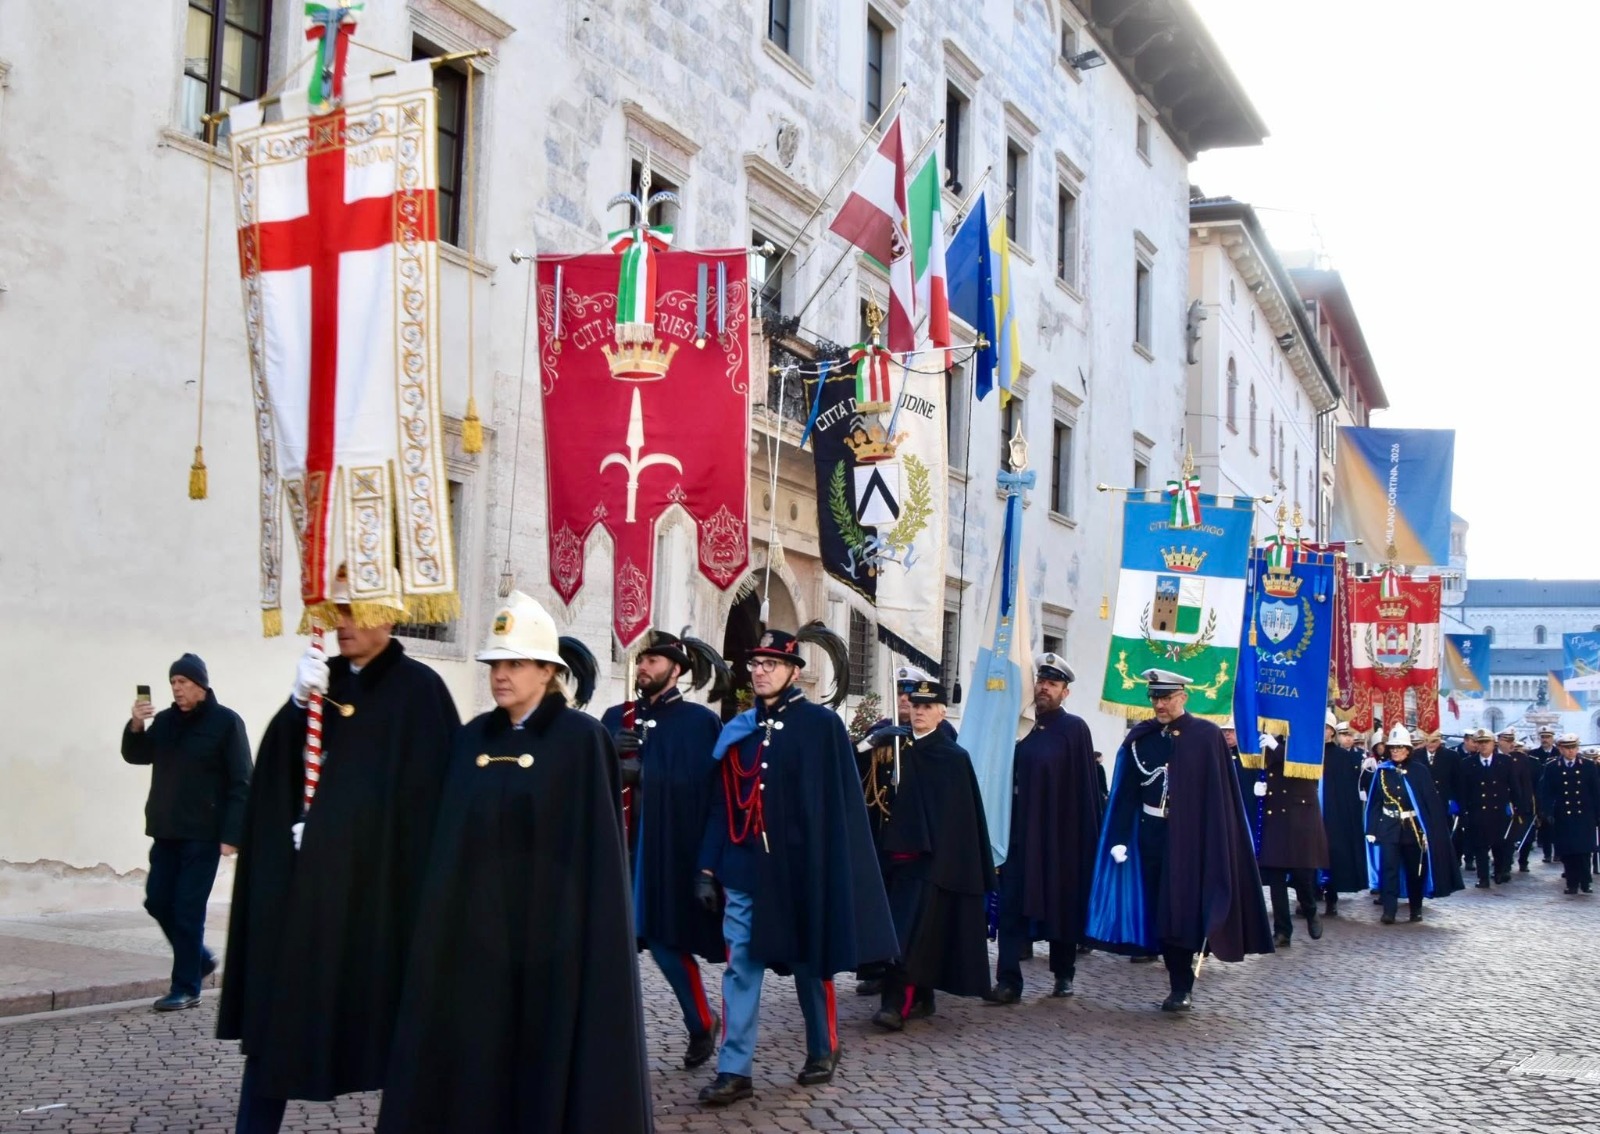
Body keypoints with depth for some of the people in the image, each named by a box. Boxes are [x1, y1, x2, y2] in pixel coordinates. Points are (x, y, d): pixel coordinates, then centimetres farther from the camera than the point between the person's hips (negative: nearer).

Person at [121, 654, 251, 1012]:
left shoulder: (226, 722, -8)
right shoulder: (165, 720, 9)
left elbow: (241, 782, -10)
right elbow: (136, 755, 9)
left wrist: (231, 834, -16)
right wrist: (136, 726, -11)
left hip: (203, 834, -6)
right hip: (165, 831, 6)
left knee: (188, 910, -4)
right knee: (158, 901, 9)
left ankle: (186, 987, 6)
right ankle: (200, 958, 28)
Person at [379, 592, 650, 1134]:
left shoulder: (583, 739, -6)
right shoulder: (471, 739, 9)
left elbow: (598, 842, -8)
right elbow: (452, 838, 11)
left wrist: (594, 937, -12)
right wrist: (445, 917, 5)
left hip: (553, 927, -5)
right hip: (476, 926, 5)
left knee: (551, 1059, 2)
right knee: (472, 1061, 8)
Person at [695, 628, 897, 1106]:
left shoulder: (821, 725, -5)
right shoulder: (737, 729, 8)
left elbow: (837, 806, -7)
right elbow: (722, 804, 10)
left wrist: (827, 875, -10)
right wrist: (709, 868, 5)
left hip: (799, 870, -3)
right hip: (744, 870, 4)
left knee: (809, 962, 11)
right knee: (739, 968, 1)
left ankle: (822, 1050, 30)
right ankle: (734, 1071, 6)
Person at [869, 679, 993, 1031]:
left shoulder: (955, 757, -3)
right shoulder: (898, 749, 9)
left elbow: (965, 813, -4)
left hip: (935, 855, -5)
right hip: (898, 850, 5)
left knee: (915, 929, -11)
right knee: (903, 928, 9)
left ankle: (898, 1003, -16)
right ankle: (920, 998, 20)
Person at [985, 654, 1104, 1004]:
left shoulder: (1074, 729, -3)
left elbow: (1086, 789, -6)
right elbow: (1011, 779, 9)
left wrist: (1086, 836, -11)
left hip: (1061, 835, -3)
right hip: (1021, 831, 3)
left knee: (1062, 904, 9)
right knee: (1013, 906, -3)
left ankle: (1063, 974, 25)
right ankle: (1009, 981, -4)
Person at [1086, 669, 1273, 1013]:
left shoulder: (1206, 736, -5)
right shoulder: (1139, 737, 5)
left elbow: (1219, 796, -6)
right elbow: (1126, 793, 4)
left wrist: (1215, 844, -10)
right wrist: (1120, 838, -3)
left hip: (1189, 837, -4)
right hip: (1150, 836, 4)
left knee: (1182, 909, -4)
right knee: (1158, 910, 5)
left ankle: (1182, 988, 4)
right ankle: (1180, 982, 14)